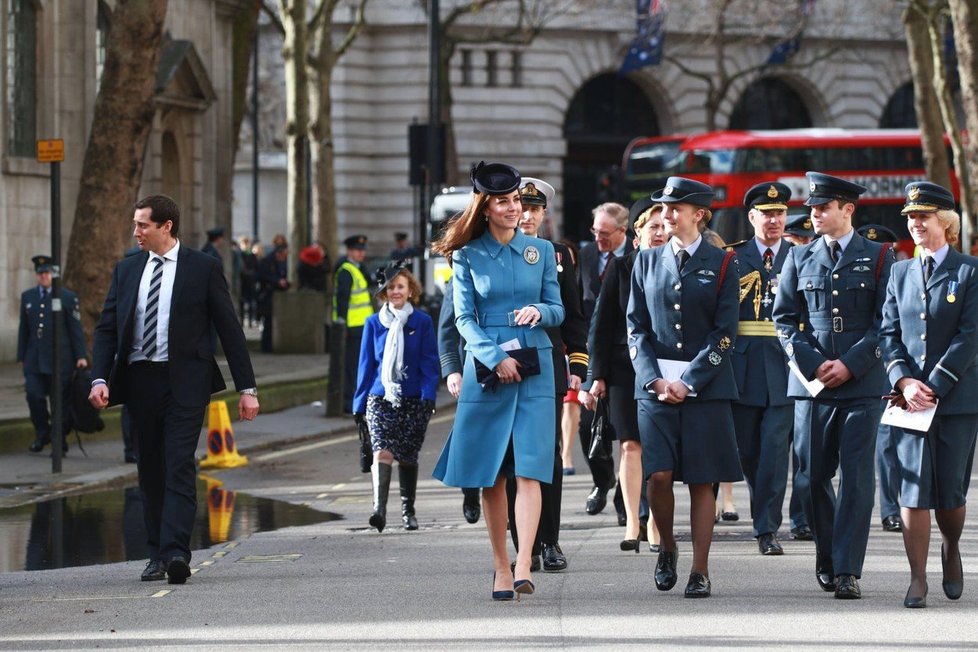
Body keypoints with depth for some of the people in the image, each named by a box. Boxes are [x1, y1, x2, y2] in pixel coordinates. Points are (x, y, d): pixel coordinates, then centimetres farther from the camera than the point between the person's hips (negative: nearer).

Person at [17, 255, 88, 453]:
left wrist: (80, 356, -8)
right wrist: (22, 356, 12)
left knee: (61, 400, -1)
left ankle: (60, 440, 10)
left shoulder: (68, 297, 2)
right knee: (34, 396, -8)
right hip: (34, 360, 3)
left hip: (59, 361, -3)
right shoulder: (28, 297, 13)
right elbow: (24, 329, 15)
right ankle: (42, 434, 11)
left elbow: (76, 329, -1)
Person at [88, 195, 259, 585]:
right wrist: (100, 378, -6)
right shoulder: (126, 270, 11)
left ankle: (176, 552, -21)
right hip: (139, 378, 4)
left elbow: (229, 329, 2)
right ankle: (157, 554, 13)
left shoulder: (203, 269, 1)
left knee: (180, 465, -13)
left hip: (185, 380, -4)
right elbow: (106, 328, 10)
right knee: (150, 470, 7)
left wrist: (247, 388, -1)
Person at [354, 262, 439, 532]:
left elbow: (430, 363, 2)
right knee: (382, 451, -18)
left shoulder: (422, 322, 3)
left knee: (408, 457, 8)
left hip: (413, 399, 0)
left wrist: (428, 395, -11)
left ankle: (408, 510, 24)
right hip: (380, 399, 0)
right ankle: (379, 508, -29)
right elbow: (366, 364, 11)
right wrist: (360, 403, 9)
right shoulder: (374, 324, 7)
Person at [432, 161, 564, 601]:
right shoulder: (467, 255, 3)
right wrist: (496, 358, -13)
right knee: (492, 476, 3)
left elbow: (558, 310, 11)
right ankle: (500, 568, 13)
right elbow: (464, 319, 0)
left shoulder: (541, 250, 8)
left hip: (534, 367, 0)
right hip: (485, 367, 0)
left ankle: (523, 567, -18)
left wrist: (539, 311, -12)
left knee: (528, 470, -11)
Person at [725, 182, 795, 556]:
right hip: (743, 366, 1)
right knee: (746, 447, 7)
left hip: (784, 363, -1)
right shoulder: (733, 258, 8)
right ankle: (764, 508, 32)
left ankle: (767, 528, -6)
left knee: (775, 446, -8)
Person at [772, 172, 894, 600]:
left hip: (862, 383, -2)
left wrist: (850, 364, -10)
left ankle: (847, 570, -8)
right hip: (811, 383, 2)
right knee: (812, 476, 4)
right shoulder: (799, 258, 12)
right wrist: (812, 364, -4)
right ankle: (826, 558, 23)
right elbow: (783, 320, 10)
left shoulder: (878, 257, 5)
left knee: (857, 476, -8)